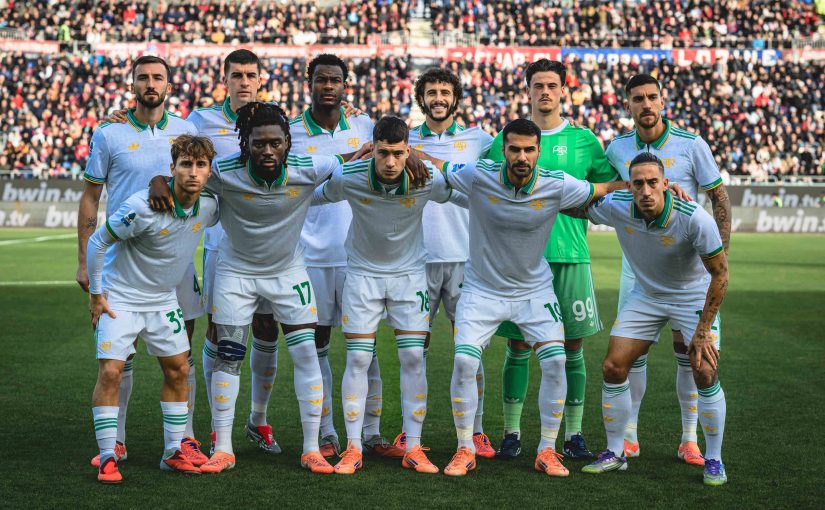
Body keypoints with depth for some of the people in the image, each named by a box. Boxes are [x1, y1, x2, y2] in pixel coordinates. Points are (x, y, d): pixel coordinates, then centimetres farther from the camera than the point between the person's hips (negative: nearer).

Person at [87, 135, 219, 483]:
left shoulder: (209, 206, -11)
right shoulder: (143, 207, -27)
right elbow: (97, 242, -15)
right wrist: (95, 293, -11)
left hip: (163, 301, 6)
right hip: (119, 298, -6)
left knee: (178, 370, 7)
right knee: (110, 372, -13)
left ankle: (173, 453, 19)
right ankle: (108, 458, -3)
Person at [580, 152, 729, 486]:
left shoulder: (695, 219, -32)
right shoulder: (615, 207, -22)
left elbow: (720, 273, -21)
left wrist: (703, 330, -21)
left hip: (694, 296, -3)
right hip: (645, 295, 4)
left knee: (705, 374, -16)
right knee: (613, 368, -4)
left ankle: (713, 460, 2)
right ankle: (614, 454, 13)